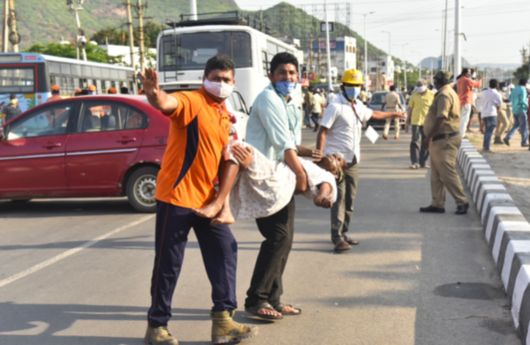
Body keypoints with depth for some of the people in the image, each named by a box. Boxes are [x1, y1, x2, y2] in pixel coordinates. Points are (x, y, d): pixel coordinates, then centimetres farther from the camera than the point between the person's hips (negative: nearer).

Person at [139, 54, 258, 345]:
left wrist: (241, 158, 6)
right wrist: (155, 95, -58)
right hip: (177, 195, -8)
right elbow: (168, 104, -36)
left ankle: (223, 321, 14)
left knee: (225, 252, 7)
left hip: (207, 198, 8)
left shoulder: (223, 114, 14)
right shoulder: (192, 102, -12)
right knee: (168, 264, 1)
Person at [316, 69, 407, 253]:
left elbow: (373, 114, 36)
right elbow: (322, 132, -14)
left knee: (350, 199, 9)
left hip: (352, 161, 8)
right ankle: (337, 238, -11)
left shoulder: (359, 107, 15)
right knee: (339, 198, -12)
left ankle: (343, 233, 18)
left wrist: (394, 114, 49)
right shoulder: (335, 107, -9)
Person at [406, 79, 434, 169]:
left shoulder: (432, 95, 2)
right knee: (415, 141, -7)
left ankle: (423, 162, 16)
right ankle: (415, 162, -6)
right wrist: (407, 122, 12)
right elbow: (410, 109, 13)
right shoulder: (414, 95, 7)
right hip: (416, 122, 0)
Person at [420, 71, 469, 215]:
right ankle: (437, 204, 14)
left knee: (448, 173, -8)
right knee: (436, 175, 11)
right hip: (442, 139, 11)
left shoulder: (444, 95, -15)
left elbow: (441, 119, -25)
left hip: (445, 140, -11)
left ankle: (462, 202, -1)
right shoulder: (450, 93, 18)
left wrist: (429, 137, -23)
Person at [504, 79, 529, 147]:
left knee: (516, 125, 15)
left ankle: (507, 138, -1)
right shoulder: (523, 90, -14)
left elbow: (510, 98, 18)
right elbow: (522, 101, -23)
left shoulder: (514, 89, 10)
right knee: (524, 126, 1)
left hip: (514, 110, 8)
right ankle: (524, 142, 3)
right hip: (521, 110, -8)